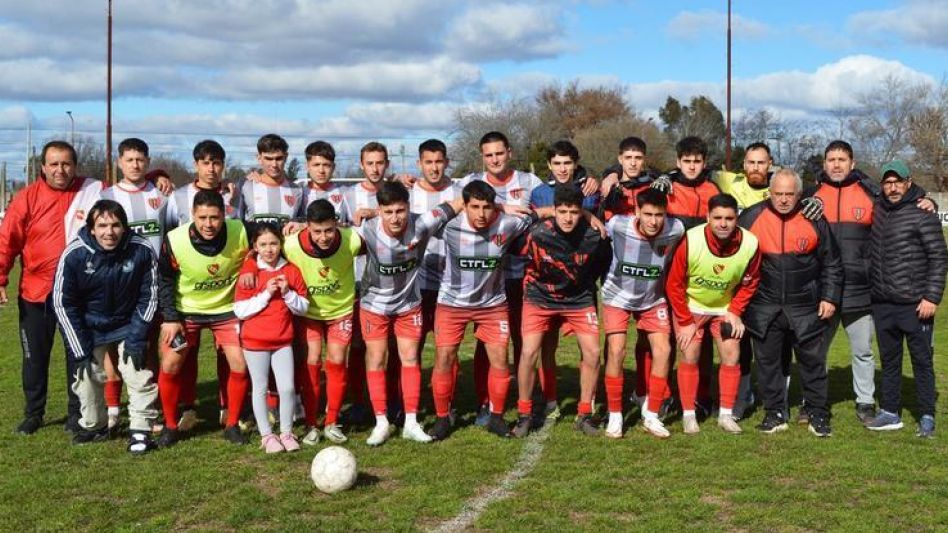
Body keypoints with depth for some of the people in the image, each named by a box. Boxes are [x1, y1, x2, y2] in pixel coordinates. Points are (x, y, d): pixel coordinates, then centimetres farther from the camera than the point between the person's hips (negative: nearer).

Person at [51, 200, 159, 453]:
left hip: (129, 324, 0)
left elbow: (148, 296, -9)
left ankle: (140, 430, 5)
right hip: (90, 328, 1)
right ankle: (93, 427, 29)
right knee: (87, 376, 5)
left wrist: (137, 337, -13)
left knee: (140, 375, -11)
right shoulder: (74, 254, -23)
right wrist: (80, 350, -12)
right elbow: (63, 303, -13)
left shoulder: (142, 250, -23)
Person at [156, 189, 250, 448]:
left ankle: (232, 425, 11)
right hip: (186, 310, 0)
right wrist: (170, 318, -10)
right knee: (170, 365, -8)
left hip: (227, 308, 1)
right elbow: (165, 281, -8)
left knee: (240, 364, -8)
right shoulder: (174, 240, -22)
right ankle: (171, 426, 12)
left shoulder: (240, 233, -23)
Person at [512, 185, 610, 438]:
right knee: (529, 352, -13)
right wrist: (531, 290, 4)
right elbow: (528, 266, -3)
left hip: (579, 298, 2)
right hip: (540, 297, -1)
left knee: (592, 352, -8)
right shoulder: (538, 235, -23)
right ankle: (524, 414, 4)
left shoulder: (594, 236, -19)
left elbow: (601, 265, 4)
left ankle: (584, 415, 9)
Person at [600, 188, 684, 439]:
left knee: (663, 350, -7)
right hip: (617, 296, -2)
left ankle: (651, 416, 7)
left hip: (653, 299, 2)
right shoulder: (618, 225, -28)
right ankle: (614, 416, 2)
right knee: (616, 350, -13)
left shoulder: (676, 230, -23)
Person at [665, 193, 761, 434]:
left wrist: (735, 311, -9)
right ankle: (688, 415, 7)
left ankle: (726, 415, 13)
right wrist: (686, 321, -14)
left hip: (725, 308, 2)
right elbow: (674, 284, -17)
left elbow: (750, 282, -2)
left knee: (731, 358, 0)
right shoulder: (691, 241, -30)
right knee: (689, 358, -4)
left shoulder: (750, 244, -23)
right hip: (690, 307, -2)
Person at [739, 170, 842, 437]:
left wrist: (830, 298, 1)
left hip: (805, 306, 0)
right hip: (764, 307, 0)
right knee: (768, 360, 7)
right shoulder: (751, 217, -4)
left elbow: (832, 263, 6)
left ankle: (818, 414, 18)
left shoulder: (814, 220, -3)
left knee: (812, 360, 7)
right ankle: (775, 413, 19)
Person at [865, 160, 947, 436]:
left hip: (915, 306, -5)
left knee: (921, 361, 3)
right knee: (889, 361, 13)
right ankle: (890, 413, 23)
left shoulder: (922, 214, -8)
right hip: (882, 304, 6)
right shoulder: (877, 209, 8)